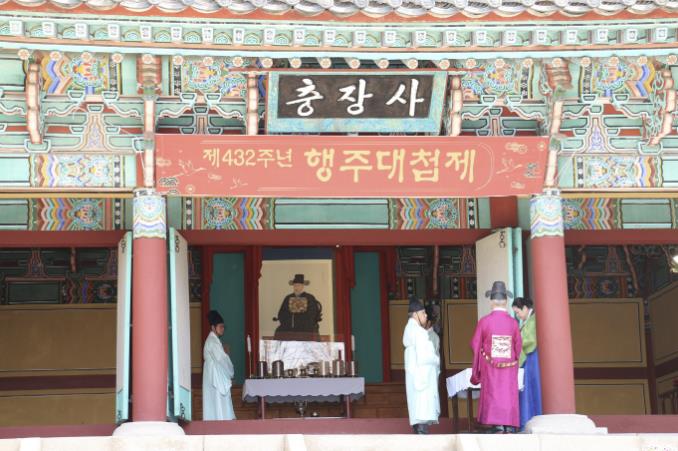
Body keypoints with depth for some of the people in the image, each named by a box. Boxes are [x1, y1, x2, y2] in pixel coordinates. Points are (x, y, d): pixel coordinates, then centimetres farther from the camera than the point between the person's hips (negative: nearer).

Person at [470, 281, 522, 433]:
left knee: (493, 397, 3)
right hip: (510, 368, 1)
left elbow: (475, 345, -1)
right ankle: (509, 428, 4)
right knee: (509, 397, 6)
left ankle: (498, 427, -6)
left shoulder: (484, 321, -8)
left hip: (490, 368, -1)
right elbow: (518, 346, 3)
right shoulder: (513, 322, -4)